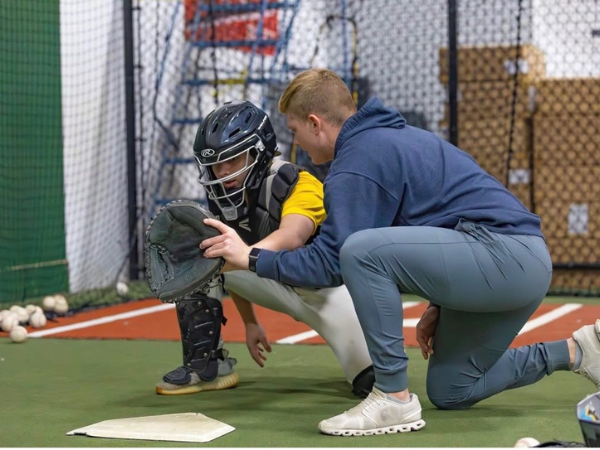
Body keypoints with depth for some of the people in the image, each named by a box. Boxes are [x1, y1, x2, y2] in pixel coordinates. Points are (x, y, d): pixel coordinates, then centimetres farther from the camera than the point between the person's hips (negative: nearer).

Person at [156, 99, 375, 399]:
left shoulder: (298, 186, -30)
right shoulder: (225, 199, -9)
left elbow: (291, 238, -53)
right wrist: (249, 322, 6)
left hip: (328, 286, -6)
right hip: (276, 282, 6)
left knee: (373, 379, -27)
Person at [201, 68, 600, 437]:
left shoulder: (357, 158, -9)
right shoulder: (397, 136, 22)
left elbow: (333, 262, -12)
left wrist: (252, 258, -3)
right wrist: (438, 305, 25)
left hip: (504, 254, -10)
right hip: (528, 267, 10)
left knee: (362, 250, -23)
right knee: (449, 392, 19)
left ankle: (394, 398, -16)